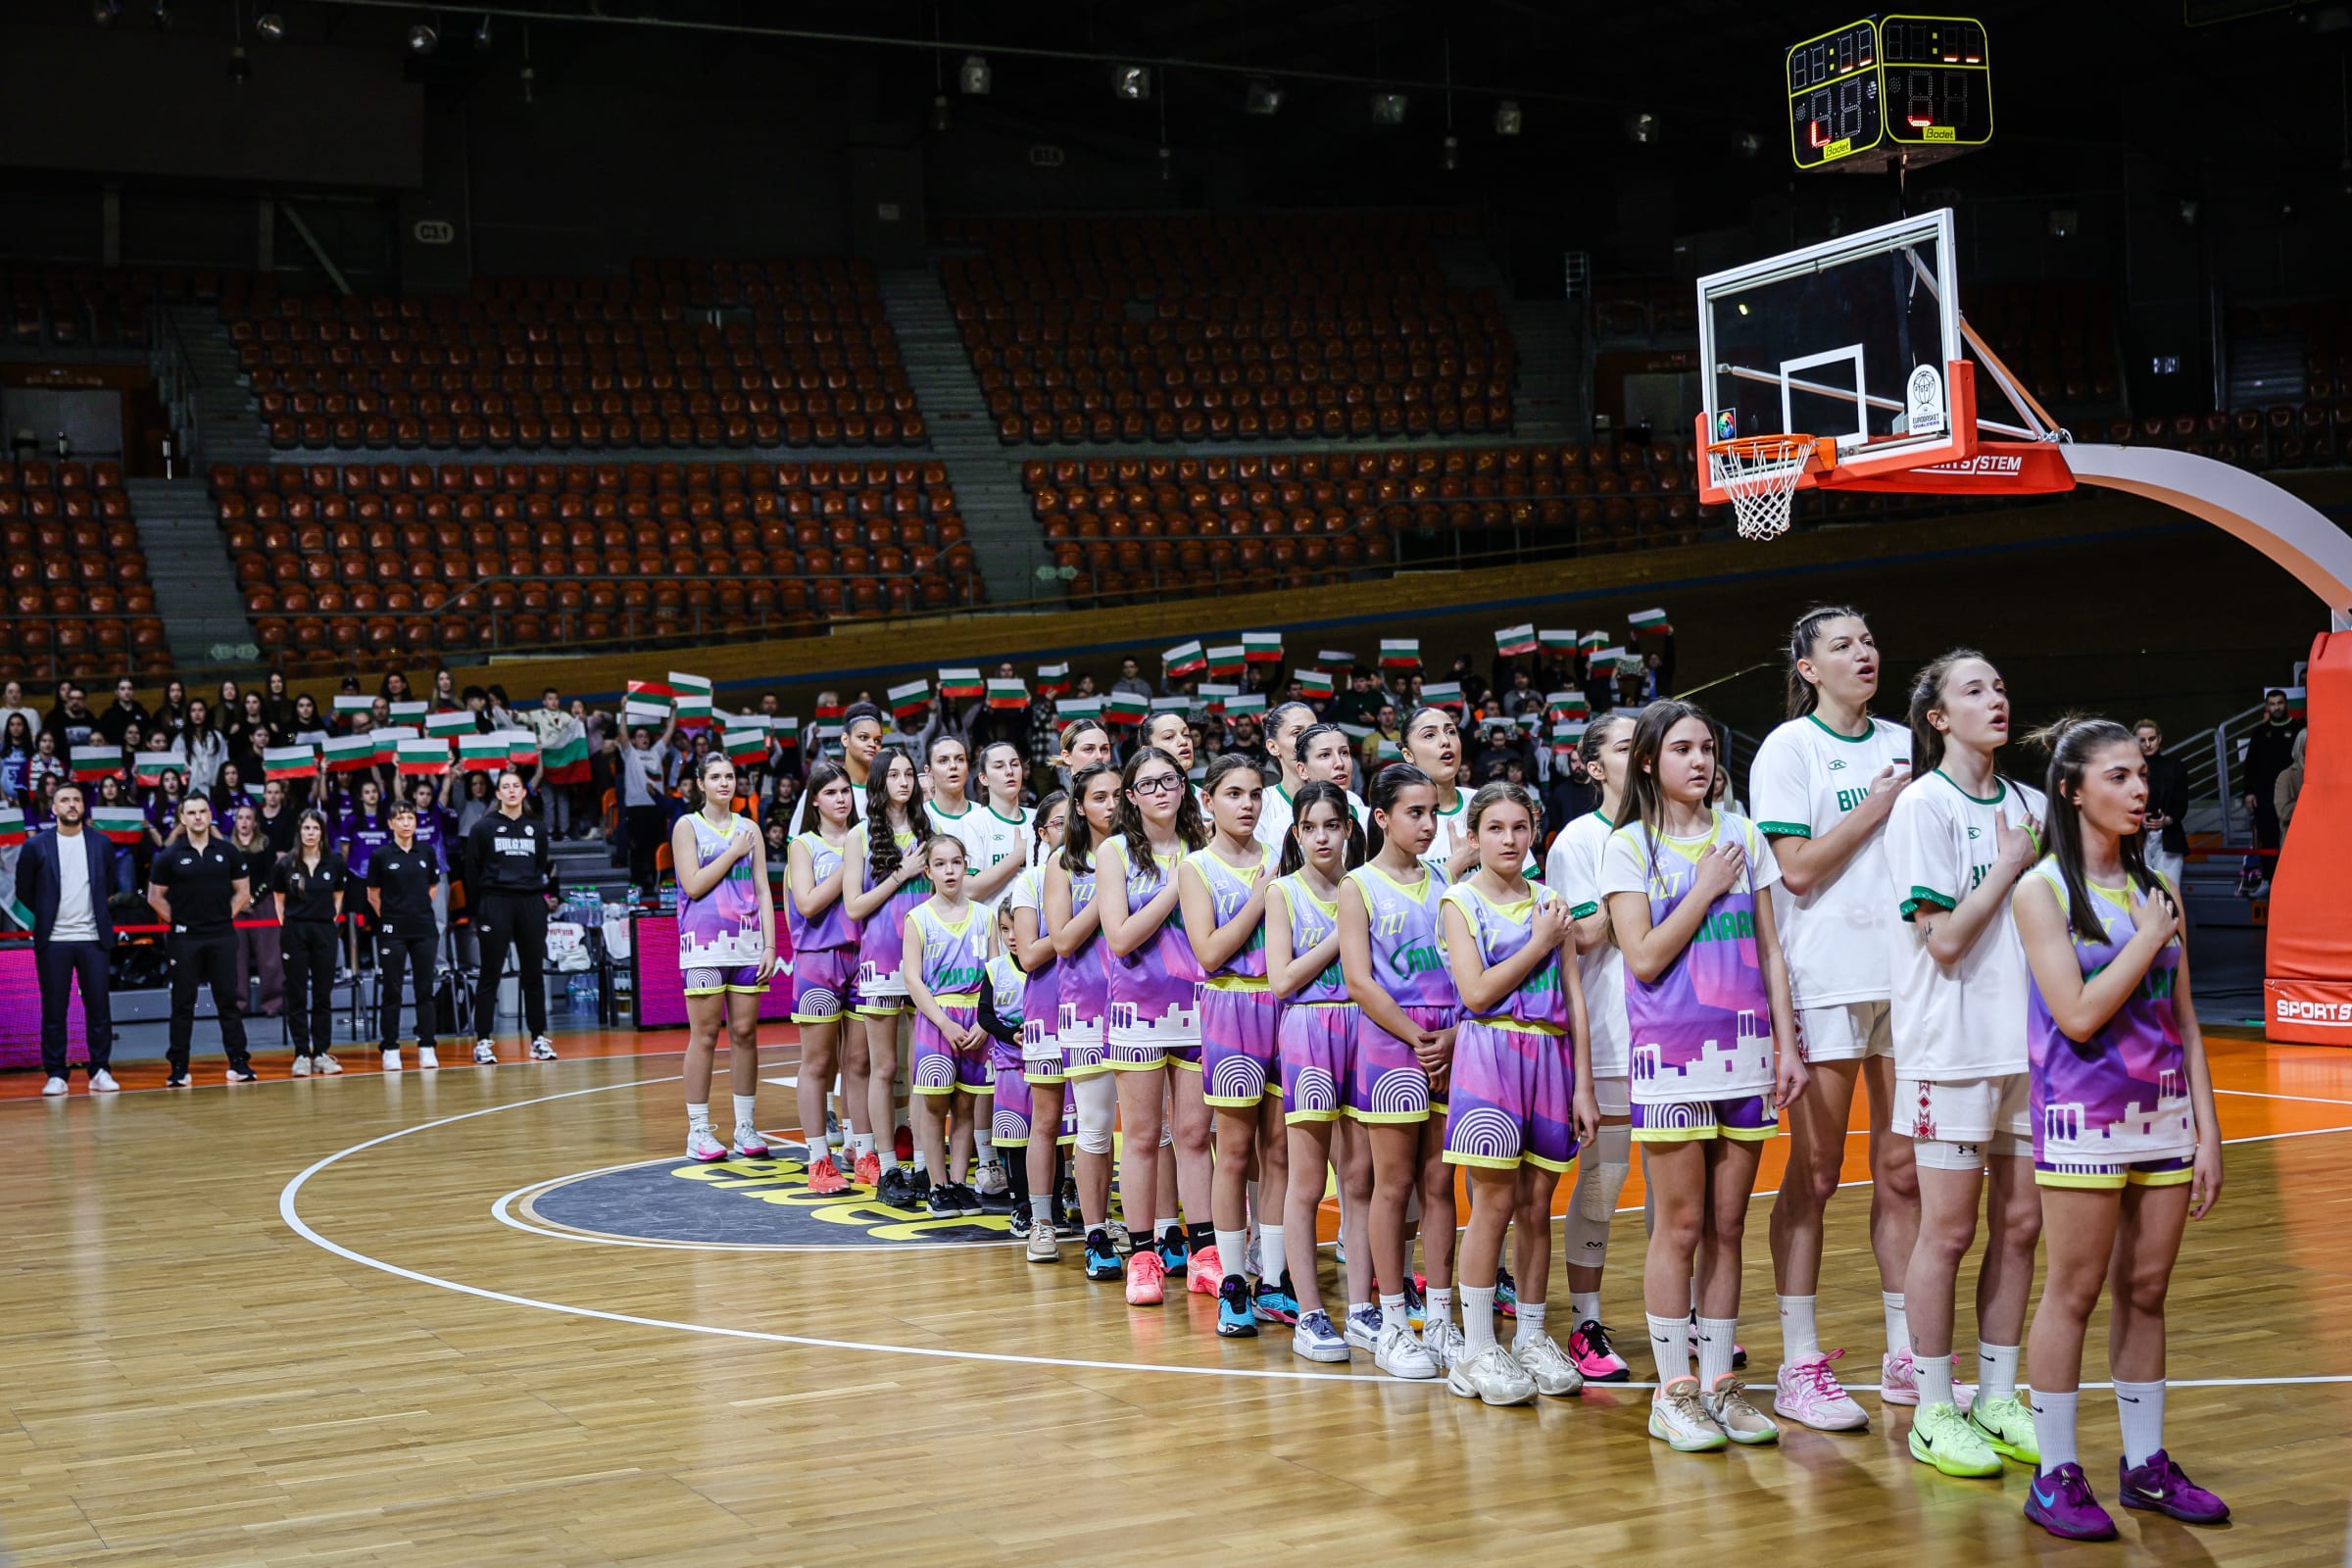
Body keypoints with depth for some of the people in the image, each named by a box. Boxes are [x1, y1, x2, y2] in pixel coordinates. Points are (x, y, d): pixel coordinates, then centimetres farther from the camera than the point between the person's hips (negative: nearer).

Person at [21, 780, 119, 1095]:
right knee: (54, 1010, 2)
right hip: (53, 940, -1)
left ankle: (100, 1071, 8)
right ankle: (56, 1075, 7)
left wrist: (100, 915, 8)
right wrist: (48, 915, 10)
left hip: (93, 939, 1)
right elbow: (24, 891, 8)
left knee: (99, 1007, 1)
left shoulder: (101, 844, 5)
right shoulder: (36, 846, 0)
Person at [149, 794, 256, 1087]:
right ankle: (179, 1068, 7)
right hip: (185, 939, -1)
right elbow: (155, 897, 4)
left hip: (222, 936, 1)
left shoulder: (227, 852, 4)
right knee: (183, 1004, 3)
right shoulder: (170, 855, 0)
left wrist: (226, 916, 3)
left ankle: (238, 1062, 7)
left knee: (228, 1000, 3)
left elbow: (243, 891, 12)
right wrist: (176, 920, -2)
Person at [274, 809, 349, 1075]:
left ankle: (321, 1053, 10)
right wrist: (286, 924, 1)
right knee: (297, 995, 1)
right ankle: (301, 1054, 5)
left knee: (323, 993, 4)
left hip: (324, 931, 1)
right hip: (294, 931, -1)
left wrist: (332, 918, 3)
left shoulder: (335, 863, 2)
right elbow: (280, 900, 8)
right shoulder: (286, 864, -2)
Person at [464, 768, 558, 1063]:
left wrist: (547, 895, 4)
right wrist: (476, 912, -2)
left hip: (531, 905, 3)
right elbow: (472, 872, 2)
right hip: (496, 903, -3)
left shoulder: (536, 828, 12)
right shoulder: (483, 828, 3)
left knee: (533, 973, 5)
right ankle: (482, 1041, 0)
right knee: (490, 975, -2)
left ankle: (539, 1038, 11)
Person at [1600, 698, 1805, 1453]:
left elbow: (1769, 950, 10)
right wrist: (1706, 888, -9)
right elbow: (1645, 958, -10)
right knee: (1682, 1226, -1)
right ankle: (1674, 1390, 8)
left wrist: (1787, 1044, 4)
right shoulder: (1629, 847, 0)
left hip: (1744, 1051, 4)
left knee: (1727, 1226, 8)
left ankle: (1720, 1381, 16)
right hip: (1671, 1054, -3)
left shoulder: (1743, 836, 10)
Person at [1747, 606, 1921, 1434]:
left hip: (1905, 975, 5)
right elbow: (1798, 869, -12)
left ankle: (1906, 1352, 17)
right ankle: (1799, 1365, 4)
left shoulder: (1904, 745, 14)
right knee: (1814, 1175, -1)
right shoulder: (1788, 748, -2)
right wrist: (1874, 808, -8)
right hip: (1823, 983, -5)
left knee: (1902, 1170, 9)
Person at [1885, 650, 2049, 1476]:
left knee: (2018, 1225, 9)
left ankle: (1998, 1398, 20)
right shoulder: (1923, 806, -8)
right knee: (1948, 1231, -1)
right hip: (1953, 1045, -6)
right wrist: (2011, 865, -9)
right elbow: (1945, 939, -14)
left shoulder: (2030, 806, 11)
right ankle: (1933, 1412, 9)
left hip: (2029, 1040, 6)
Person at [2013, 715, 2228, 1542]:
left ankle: (2146, 1464, 20)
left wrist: (2207, 1131, 7)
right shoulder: (2042, 889, -7)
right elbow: (2078, 1015, -17)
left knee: (2146, 1293, 10)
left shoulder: (2158, 890, 9)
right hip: (2084, 1117, -5)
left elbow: (2184, 1021, 10)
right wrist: (2149, 941, -10)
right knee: (2075, 1294, 0)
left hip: (2165, 1115, 5)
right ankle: (2055, 1475, 8)